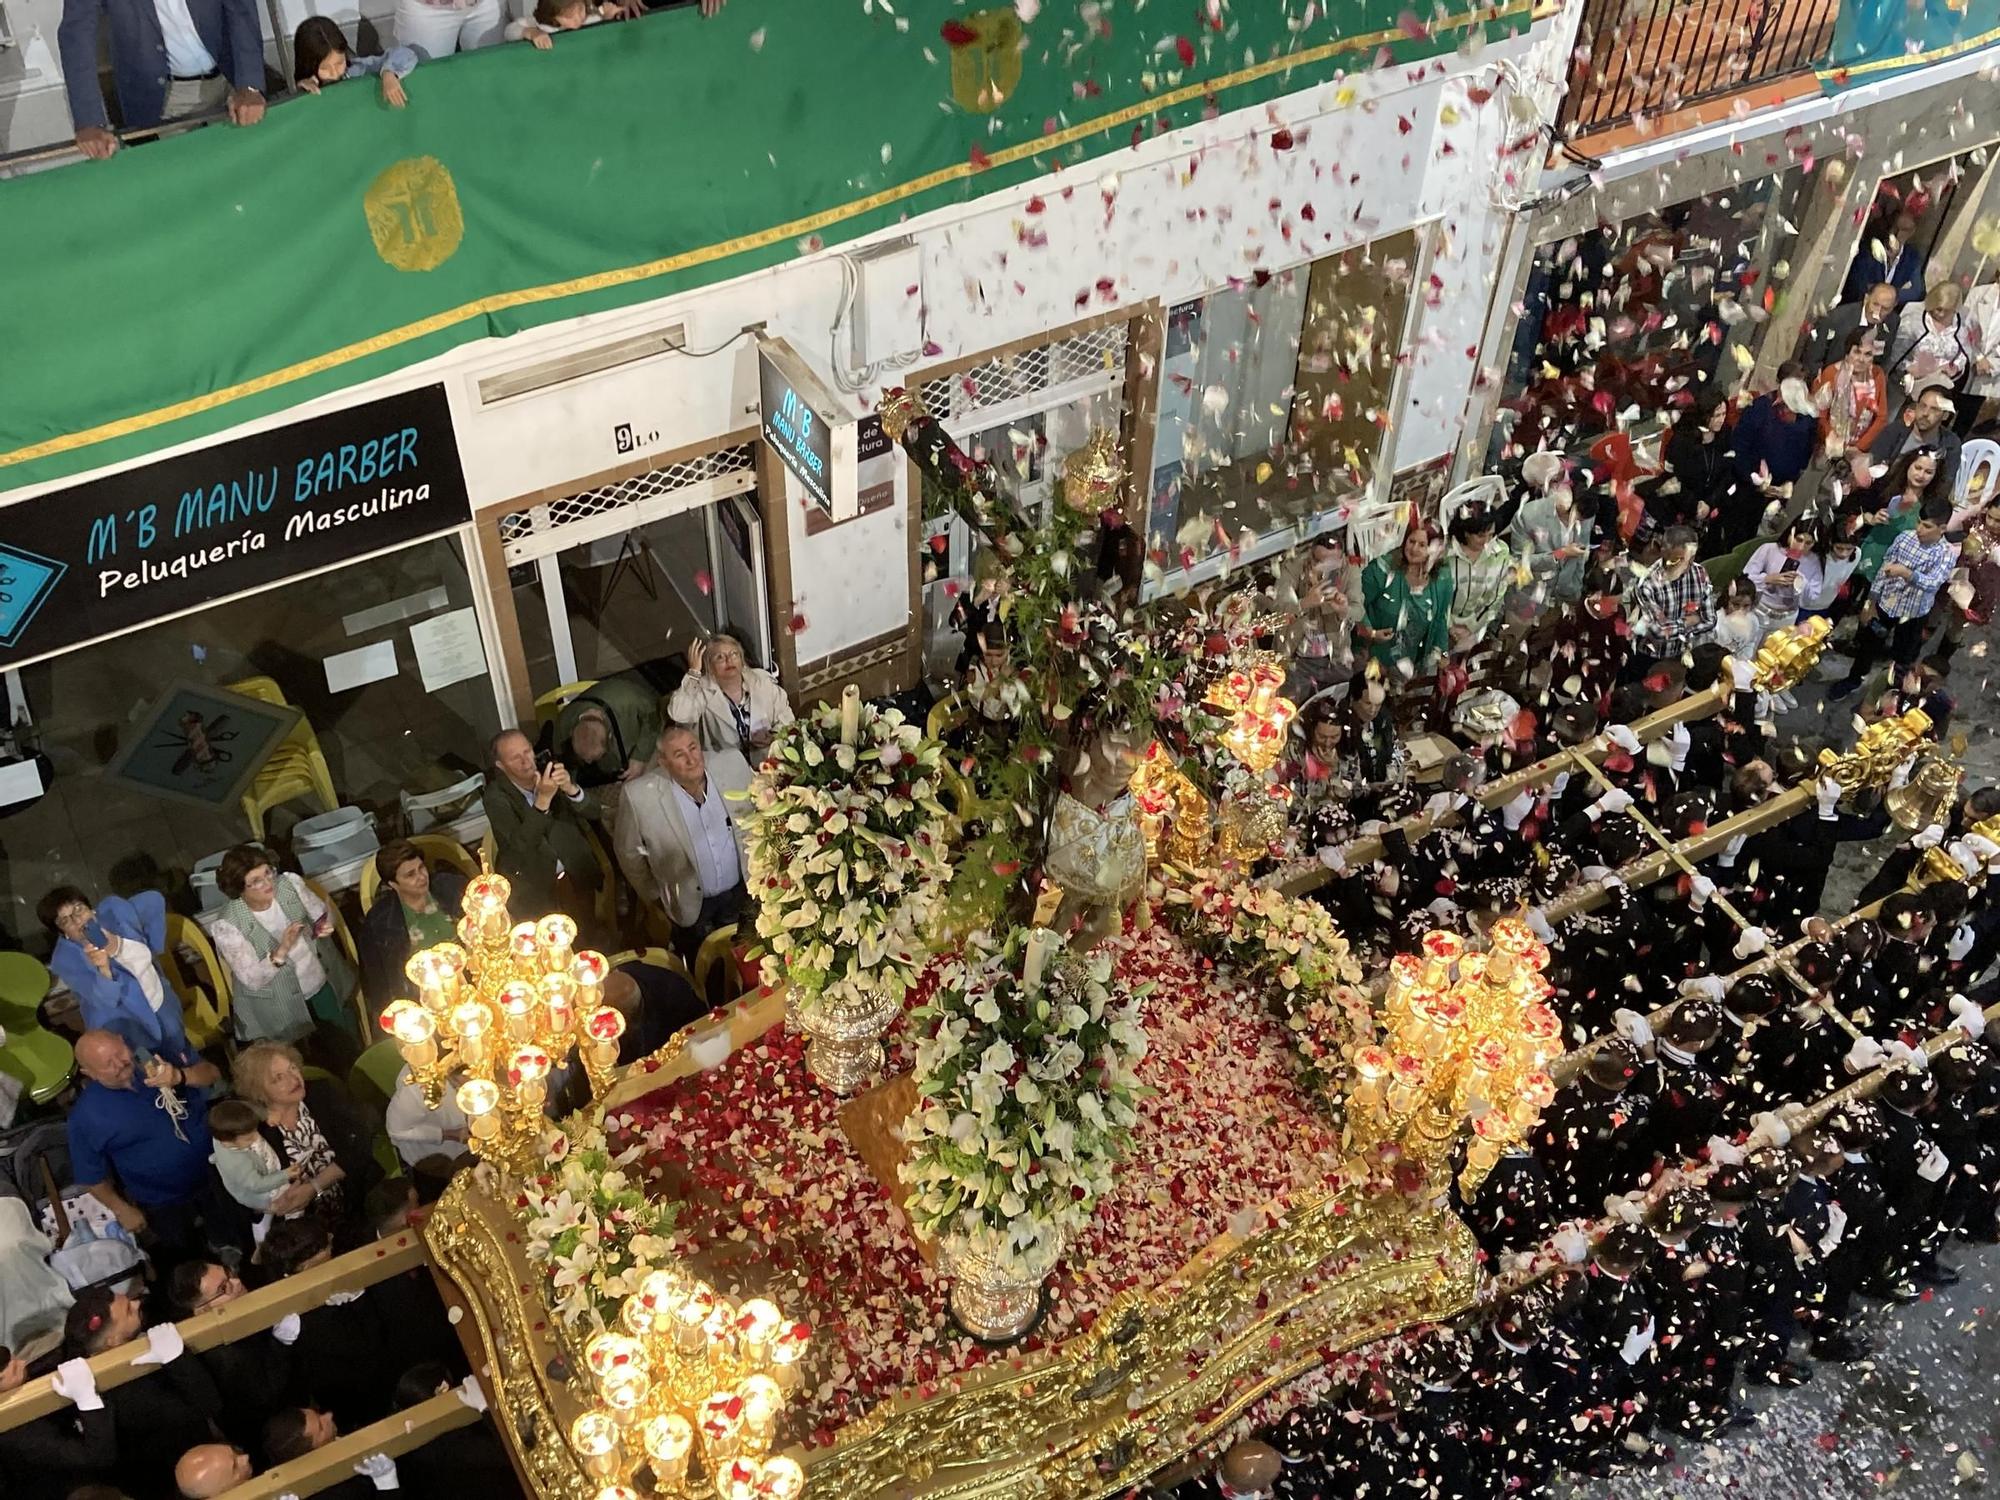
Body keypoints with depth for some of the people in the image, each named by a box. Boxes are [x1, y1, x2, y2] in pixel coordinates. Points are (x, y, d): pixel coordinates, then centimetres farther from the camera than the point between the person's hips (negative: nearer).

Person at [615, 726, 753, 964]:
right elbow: (630, 853, -9)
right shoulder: (641, 796, -27)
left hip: (742, 892, 2)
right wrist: (655, 897, 1)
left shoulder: (733, 764, -19)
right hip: (692, 906, -2)